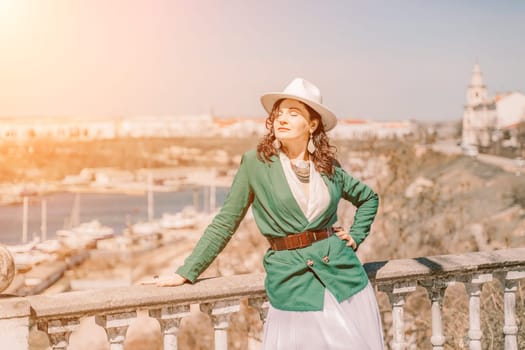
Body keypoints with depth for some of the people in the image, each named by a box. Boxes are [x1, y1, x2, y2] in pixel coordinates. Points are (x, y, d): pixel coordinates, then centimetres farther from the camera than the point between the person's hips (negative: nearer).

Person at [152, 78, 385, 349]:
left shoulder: (328, 166, 5)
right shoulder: (255, 162, -3)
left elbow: (368, 198, 23)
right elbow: (225, 222, 0)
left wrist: (355, 237, 9)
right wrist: (186, 272, -3)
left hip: (342, 274, 3)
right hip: (291, 281, -3)